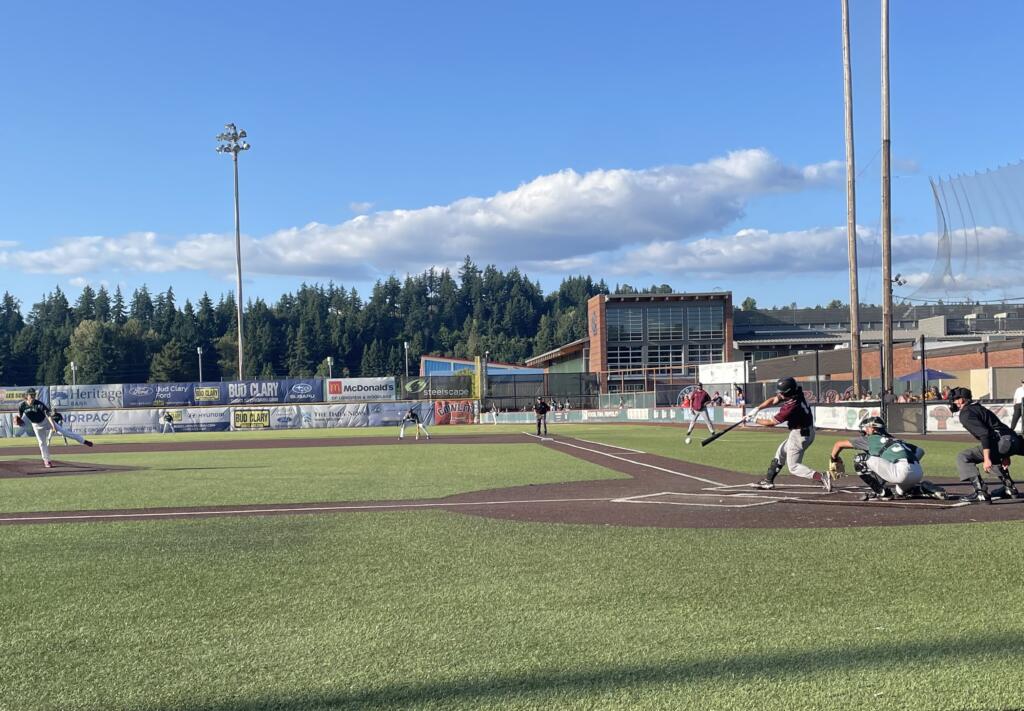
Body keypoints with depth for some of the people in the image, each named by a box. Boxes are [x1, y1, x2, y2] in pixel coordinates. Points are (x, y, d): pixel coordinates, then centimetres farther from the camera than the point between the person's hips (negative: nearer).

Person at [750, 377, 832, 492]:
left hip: (800, 435, -9)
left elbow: (771, 423, -17)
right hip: (806, 431, 9)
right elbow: (773, 400, 5)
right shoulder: (795, 393, -8)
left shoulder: (791, 407, -30)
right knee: (780, 453, 23)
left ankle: (822, 477, -16)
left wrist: (755, 420, -3)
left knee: (793, 467, -1)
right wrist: (757, 409, -3)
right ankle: (768, 481, 33)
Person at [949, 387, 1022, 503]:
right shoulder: (979, 408, 27)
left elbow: (984, 434, -18)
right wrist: (1005, 455, 33)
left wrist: (986, 459, -23)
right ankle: (1010, 489, 38)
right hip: (1014, 443, 10)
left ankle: (981, 493, -17)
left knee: (963, 457, -7)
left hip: (1000, 442, -10)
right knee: (992, 456, 40)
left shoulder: (966, 414, -4)